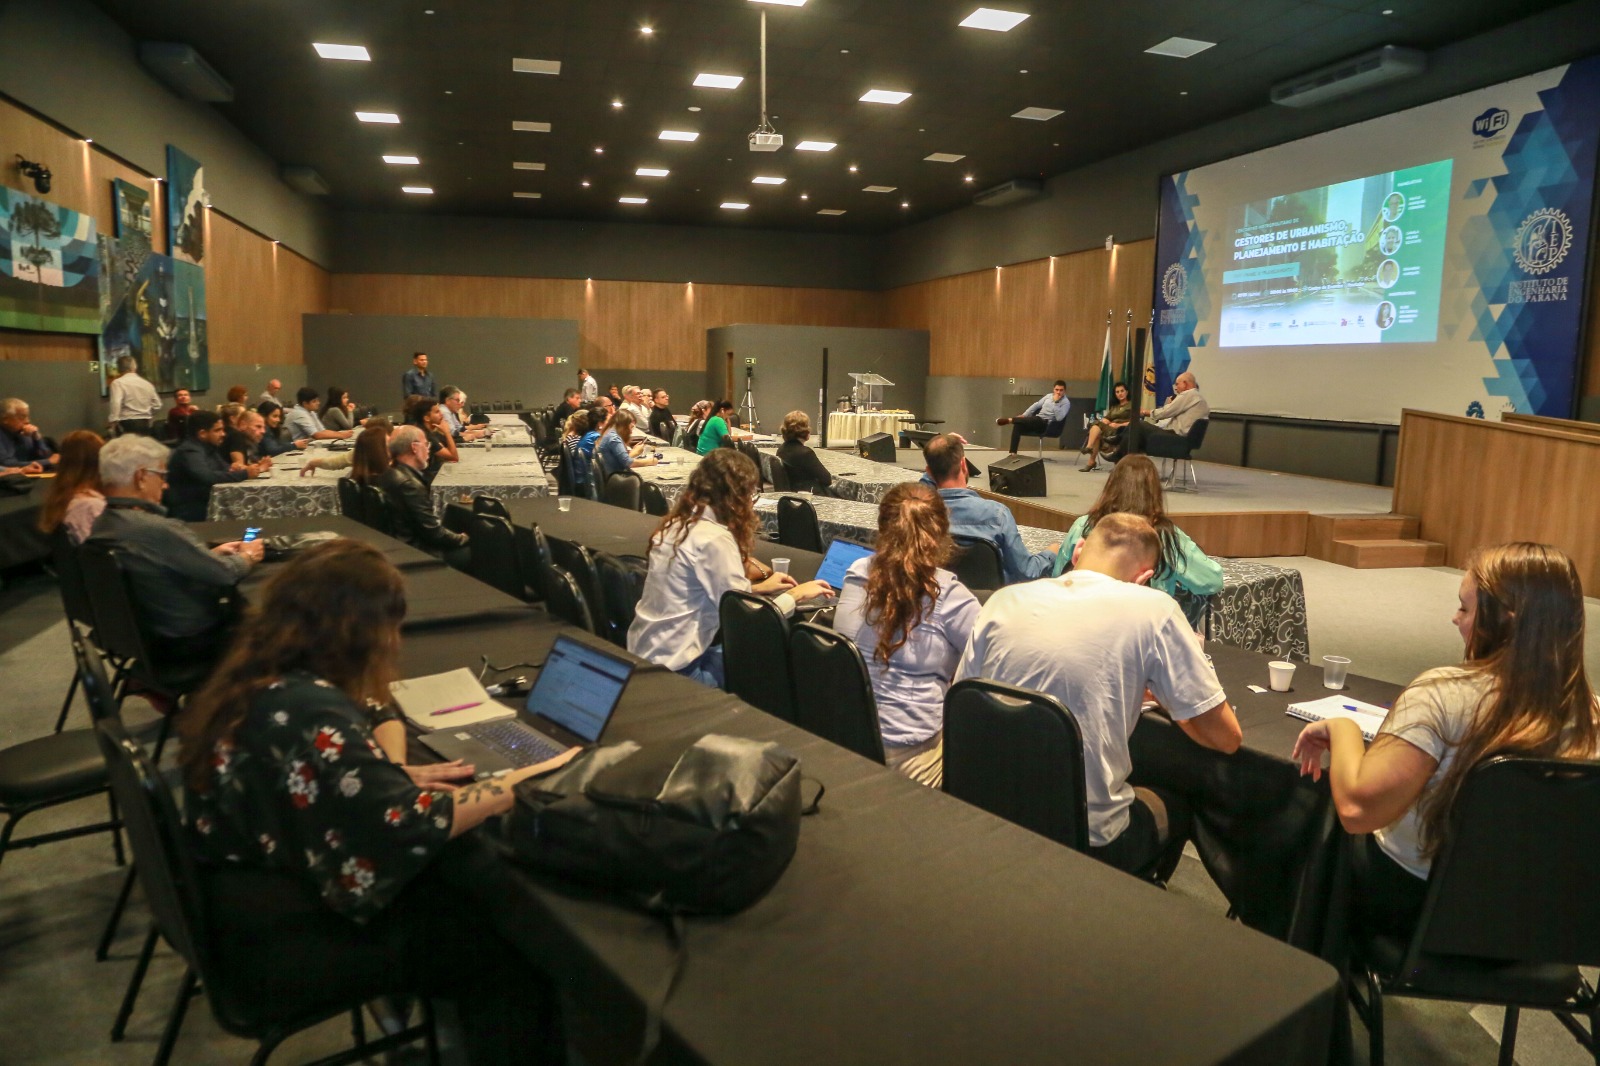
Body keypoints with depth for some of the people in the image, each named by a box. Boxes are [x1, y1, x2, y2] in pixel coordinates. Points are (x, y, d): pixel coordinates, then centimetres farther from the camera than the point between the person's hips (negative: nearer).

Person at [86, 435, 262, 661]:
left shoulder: (100, 526, -4)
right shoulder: (157, 529, -30)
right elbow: (226, 573, -20)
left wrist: (212, 554, 12)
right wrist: (247, 557, -1)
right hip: (190, 640, -8)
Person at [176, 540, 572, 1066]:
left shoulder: (263, 674, -1)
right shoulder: (308, 711, -31)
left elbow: (376, 712, 13)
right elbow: (408, 823, -31)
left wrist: (394, 774, -8)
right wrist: (526, 780, -19)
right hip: (283, 935, -9)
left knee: (475, 892, 11)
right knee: (507, 949, -2)